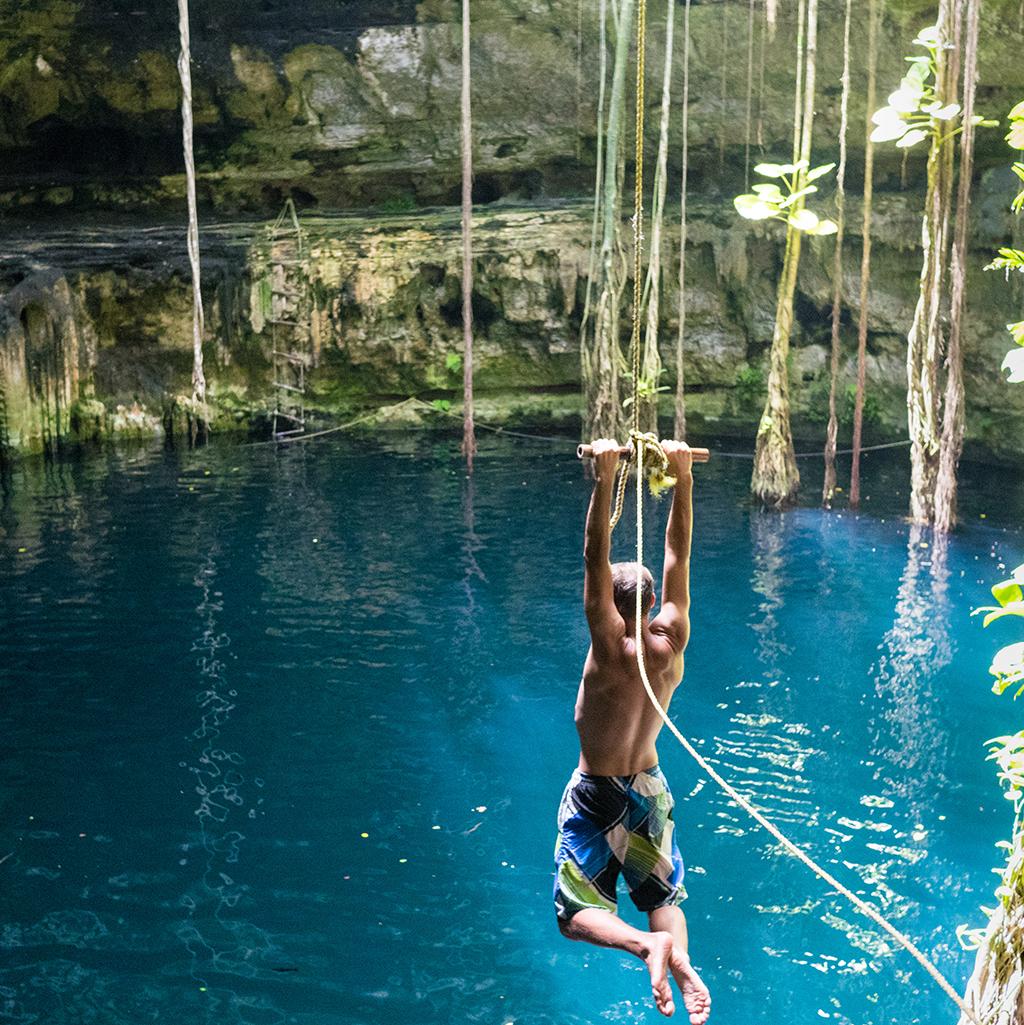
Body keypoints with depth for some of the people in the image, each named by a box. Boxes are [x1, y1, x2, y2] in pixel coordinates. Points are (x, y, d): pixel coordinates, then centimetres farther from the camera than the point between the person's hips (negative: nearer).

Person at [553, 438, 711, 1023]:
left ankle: (647, 944, -25)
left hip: (597, 796, -5)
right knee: (664, 896, 18)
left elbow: (595, 559, -30)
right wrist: (683, 476, -8)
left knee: (577, 913, 4)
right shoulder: (672, 641, -12)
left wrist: (605, 478, -32)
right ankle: (681, 958, -14)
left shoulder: (610, 647, -24)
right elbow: (679, 554, -8)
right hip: (650, 788, 5)